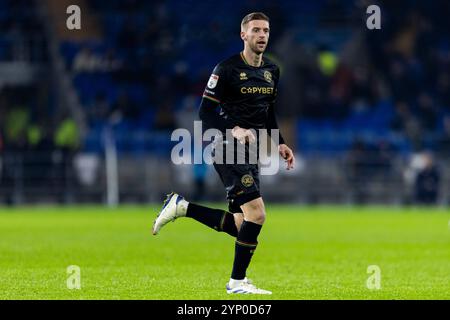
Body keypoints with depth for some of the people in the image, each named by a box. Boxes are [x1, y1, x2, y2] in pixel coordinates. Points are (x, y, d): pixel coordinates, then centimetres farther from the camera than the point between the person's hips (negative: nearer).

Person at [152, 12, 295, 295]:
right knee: (256, 214, -19)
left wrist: (280, 144, 14)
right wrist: (234, 130, -24)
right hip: (229, 148, -8)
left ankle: (182, 207, 22)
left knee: (240, 225, 7)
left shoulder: (272, 71, 13)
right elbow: (206, 112, -10)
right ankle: (237, 282, -6)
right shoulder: (227, 69, -9)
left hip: (251, 152, 8)